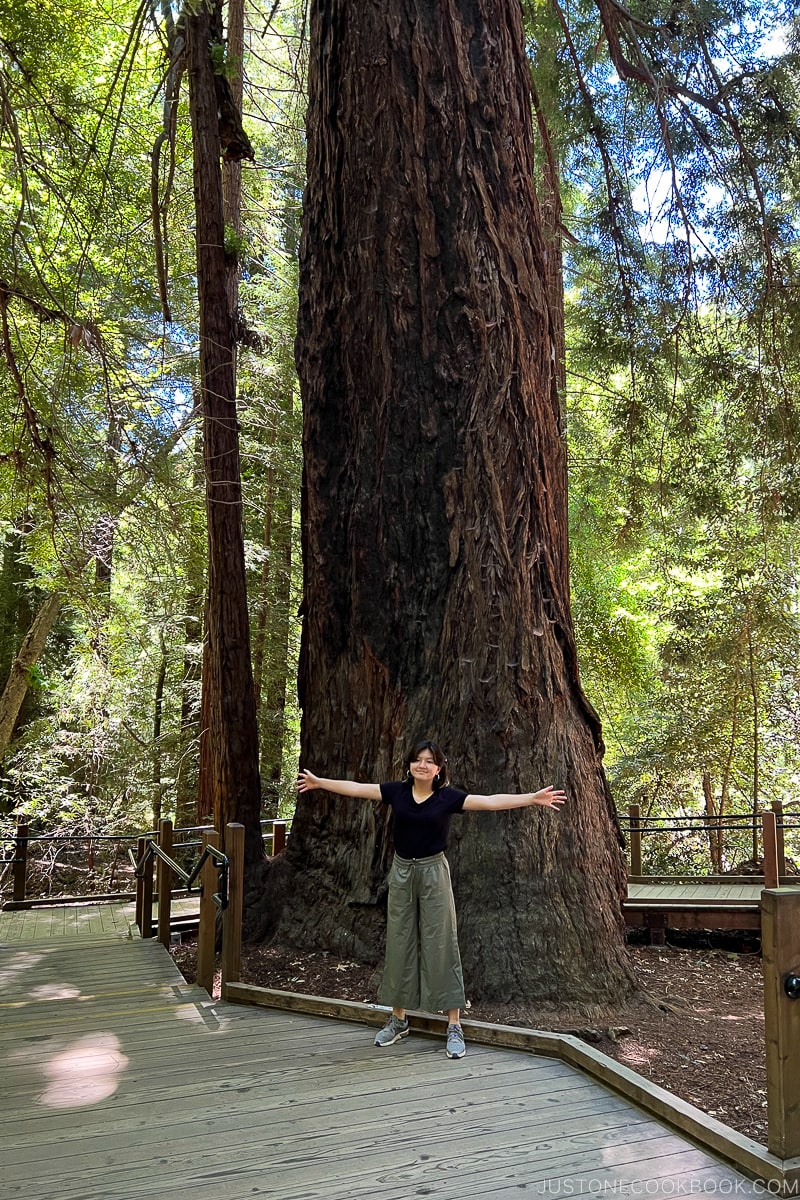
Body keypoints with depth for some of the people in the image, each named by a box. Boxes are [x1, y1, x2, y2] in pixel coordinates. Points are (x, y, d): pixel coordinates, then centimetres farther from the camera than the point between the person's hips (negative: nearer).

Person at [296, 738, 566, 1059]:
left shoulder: (448, 797, -9)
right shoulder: (396, 792, -1)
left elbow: (491, 801, -15)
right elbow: (355, 788, 6)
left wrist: (533, 798, -23)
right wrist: (318, 782, 10)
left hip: (433, 872, -3)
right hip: (401, 872, 3)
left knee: (441, 945, -2)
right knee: (399, 944, 10)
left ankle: (454, 1027, 5)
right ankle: (398, 1020, 25)